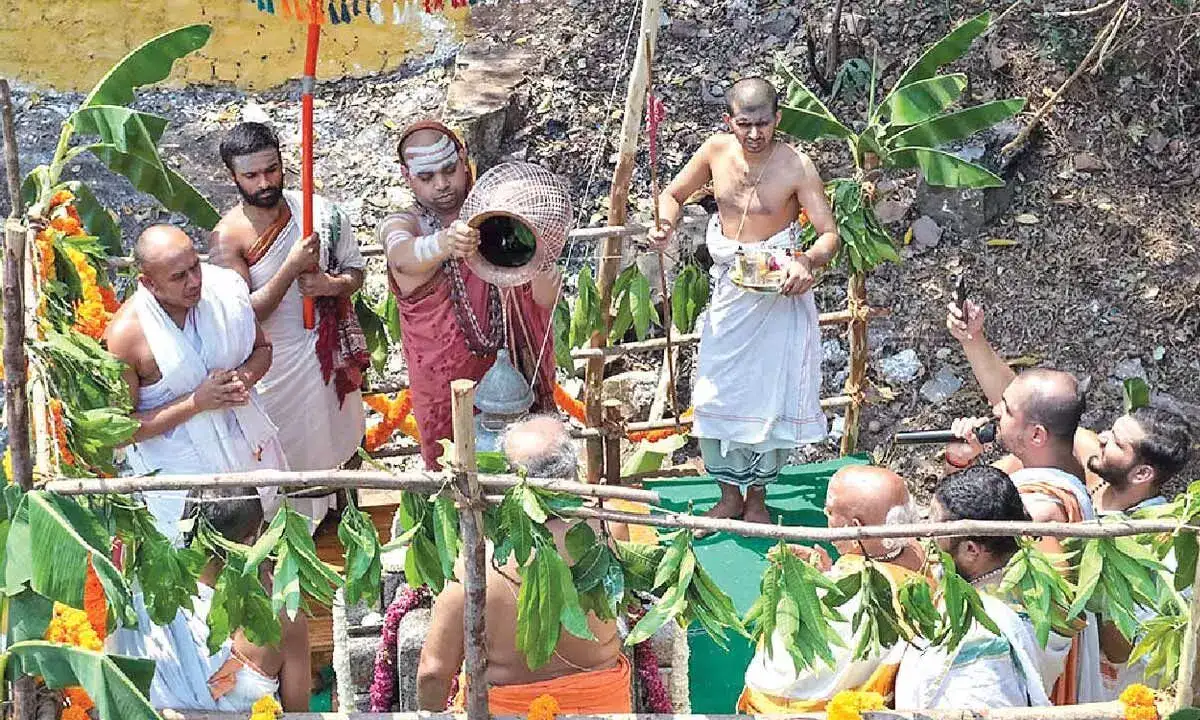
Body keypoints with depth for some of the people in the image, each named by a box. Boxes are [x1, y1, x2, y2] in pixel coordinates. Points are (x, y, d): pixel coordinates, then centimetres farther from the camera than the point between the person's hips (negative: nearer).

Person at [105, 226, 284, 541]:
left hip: (251, 451, 5)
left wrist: (243, 378, -17)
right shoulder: (124, 336, -25)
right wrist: (196, 403, -25)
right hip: (183, 476, -4)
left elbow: (262, 348, 7)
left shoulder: (225, 288, -12)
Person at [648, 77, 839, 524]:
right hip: (729, 288, 4)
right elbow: (674, 194, 10)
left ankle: (757, 496, 22)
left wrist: (808, 263, -38)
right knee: (716, 395, 5)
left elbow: (829, 234, -16)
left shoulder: (796, 166, -17)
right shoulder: (716, 151, -5)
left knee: (770, 394, 3)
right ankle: (729, 495, 22)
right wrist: (666, 225, -13)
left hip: (779, 288, -4)